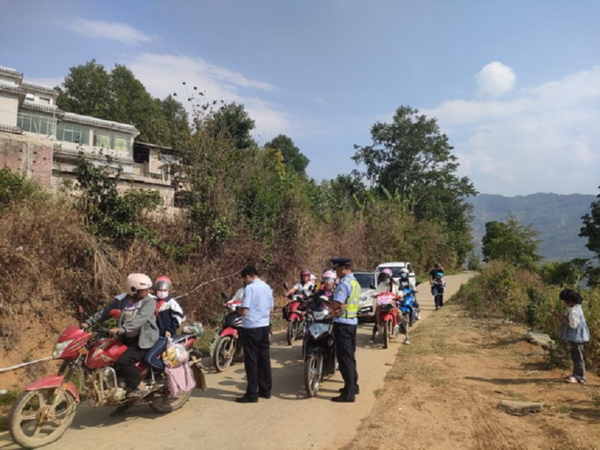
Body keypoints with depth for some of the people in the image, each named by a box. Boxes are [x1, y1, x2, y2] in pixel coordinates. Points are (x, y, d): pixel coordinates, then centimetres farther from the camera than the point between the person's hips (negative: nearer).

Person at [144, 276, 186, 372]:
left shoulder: (171, 302, -11)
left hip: (165, 336, -9)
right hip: (155, 334, 9)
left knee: (149, 358, -21)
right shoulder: (154, 302, 12)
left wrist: (170, 330, -15)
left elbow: (180, 316, -16)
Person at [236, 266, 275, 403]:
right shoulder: (267, 287, 9)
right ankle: (265, 390, 21)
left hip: (251, 328, -7)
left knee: (251, 360, 0)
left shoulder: (250, 288, -14)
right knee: (264, 358, 13)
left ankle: (252, 394, 5)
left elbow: (244, 311, -18)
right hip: (264, 326, 7)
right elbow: (271, 309, 15)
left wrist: (239, 309, 2)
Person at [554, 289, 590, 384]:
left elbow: (573, 325, -24)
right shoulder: (576, 308, 8)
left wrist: (562, 320, -17)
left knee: (577, 357, 0)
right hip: (576, 337, 10)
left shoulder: (574, 311, -24)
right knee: (575, 356, 19)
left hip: (576, 337, -10)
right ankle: (576, 374, 30)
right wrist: (562, 316, 3)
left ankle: (579, 377, 9)